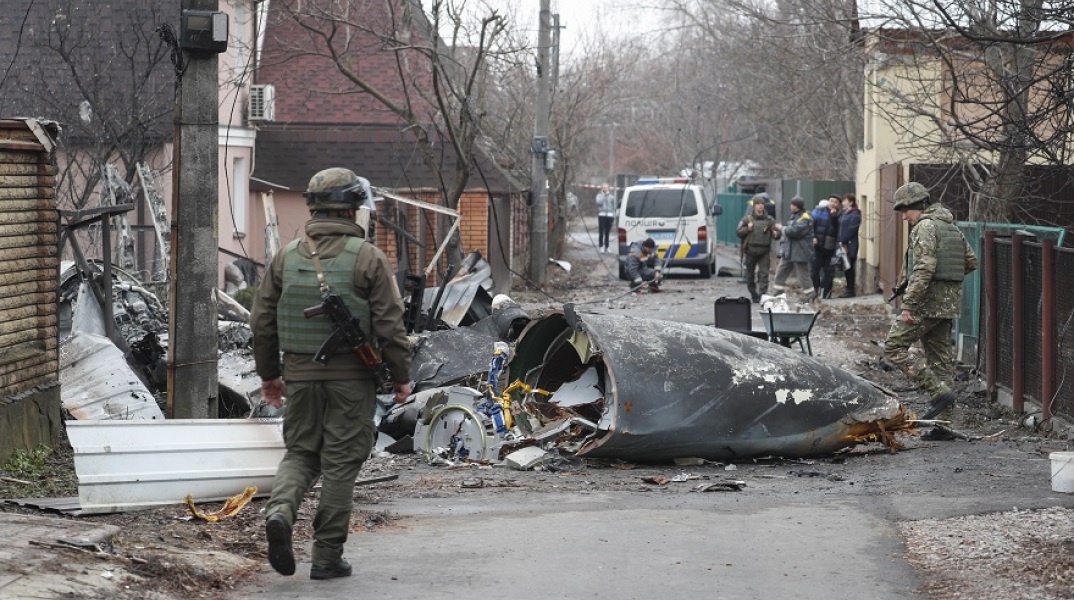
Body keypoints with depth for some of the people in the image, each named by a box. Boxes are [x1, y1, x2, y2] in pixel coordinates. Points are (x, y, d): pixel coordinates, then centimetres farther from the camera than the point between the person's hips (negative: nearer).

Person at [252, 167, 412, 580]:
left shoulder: (287, 257, 3)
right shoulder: (367, 257, -7)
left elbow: (262, 322, 7)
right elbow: (389, 325, -8)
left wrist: (268, 374, 18)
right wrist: (401, 376, 2)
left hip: (300, 375, 3)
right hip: (351, 376, -3)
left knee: (300, 452, 16)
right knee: (340, 463, 4)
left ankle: (280, 511, -12)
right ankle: (327, 556, 7)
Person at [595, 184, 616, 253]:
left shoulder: (611, 197, 12)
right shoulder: (599, 196, 6)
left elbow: (614, 207, 14)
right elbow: (599, 202, -15)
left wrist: (614, 216, 8)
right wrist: (603, 194, -8)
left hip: (609, 215, 2)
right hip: (602, 215, -2)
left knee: (607, 232, 4)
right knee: (601, 232, -7)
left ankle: (606, 247, 8)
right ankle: (601, 246, -5)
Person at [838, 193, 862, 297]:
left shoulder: (855, 214, -9)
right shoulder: (844, 213, 16)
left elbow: (851, 230, -15)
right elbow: (840, 227, 15)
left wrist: (843, 241, -14)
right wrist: (840, 241, 1)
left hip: (850, 245, -8)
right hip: (843, 244, 8)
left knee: (849, 267, -5)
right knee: (845, 267, 10)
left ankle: (851, 290, 0)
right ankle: (849, 289, 15)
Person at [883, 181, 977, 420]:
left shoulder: (925, 227, -13)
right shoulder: (951, 227, 16)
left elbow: (924, 269, -22)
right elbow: (971, 262, 22)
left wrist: (908, 304, -23)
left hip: (928, 301, -10)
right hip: (949, 301, 10)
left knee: (894, 348, -6)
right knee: (940, 355, 11)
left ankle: (939, 391, -13)